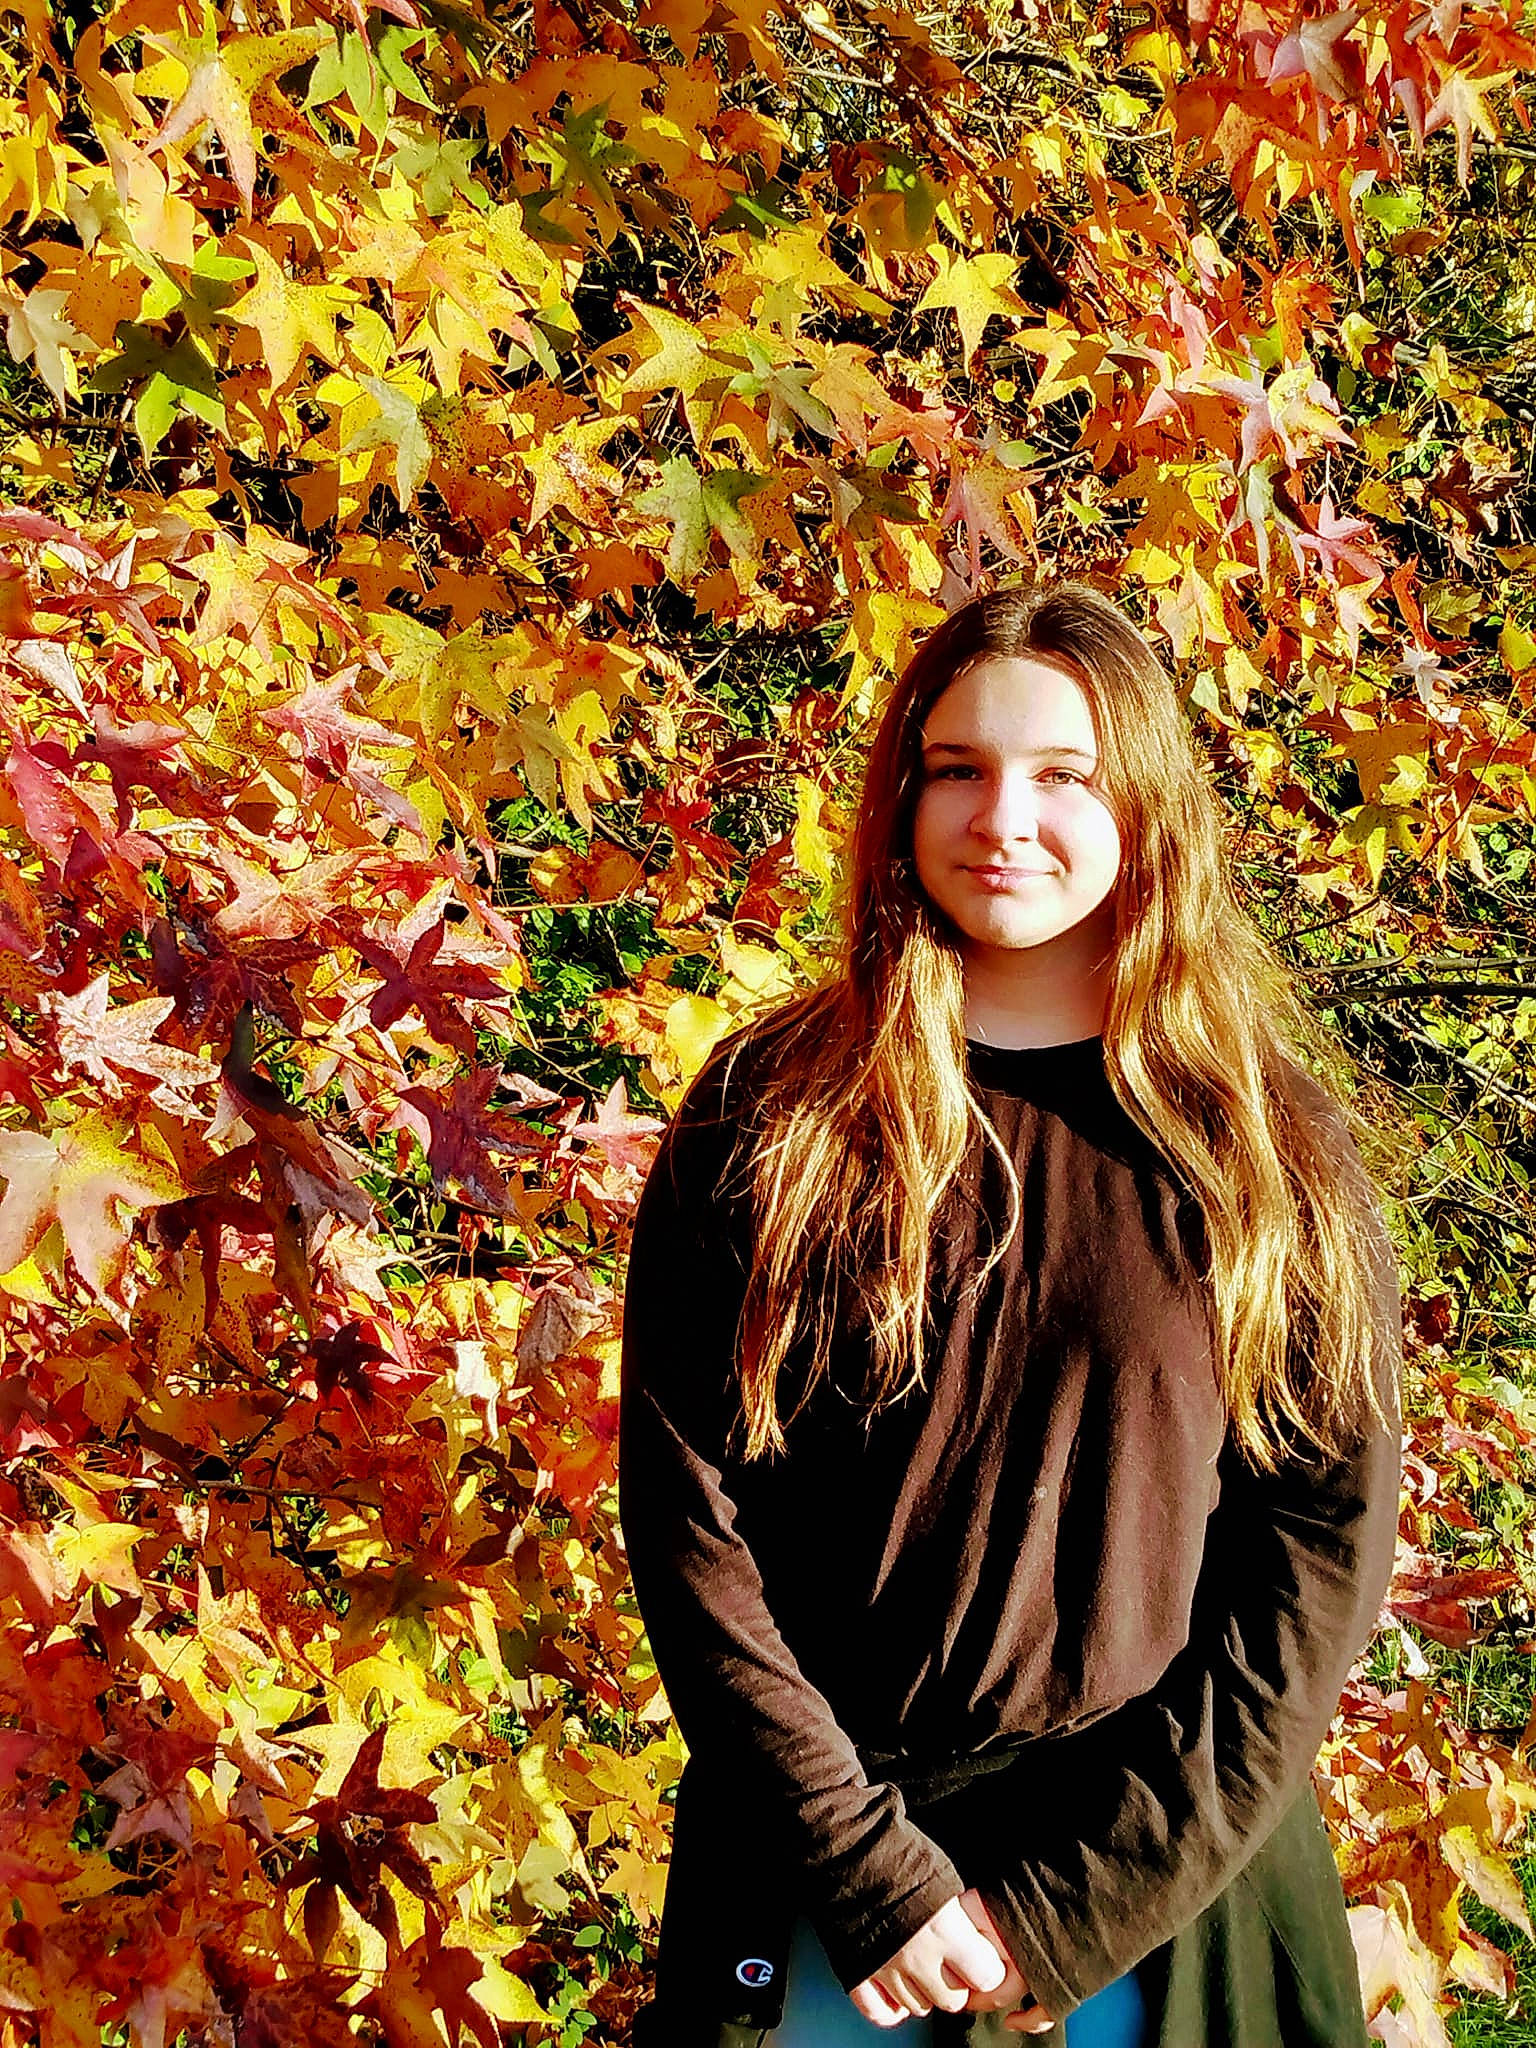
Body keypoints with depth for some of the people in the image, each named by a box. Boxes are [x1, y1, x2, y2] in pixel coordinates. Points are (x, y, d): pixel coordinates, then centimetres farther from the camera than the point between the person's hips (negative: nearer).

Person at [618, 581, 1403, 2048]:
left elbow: (1320, 1559, -5)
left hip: (1164, 1893, 0)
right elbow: (685, 1507, -7)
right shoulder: (766, 1117, -4)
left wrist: (1075, 1905, -11)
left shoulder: (1276, 1156, -3)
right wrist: (872, 1872, -13)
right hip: (815, 1892, 0)